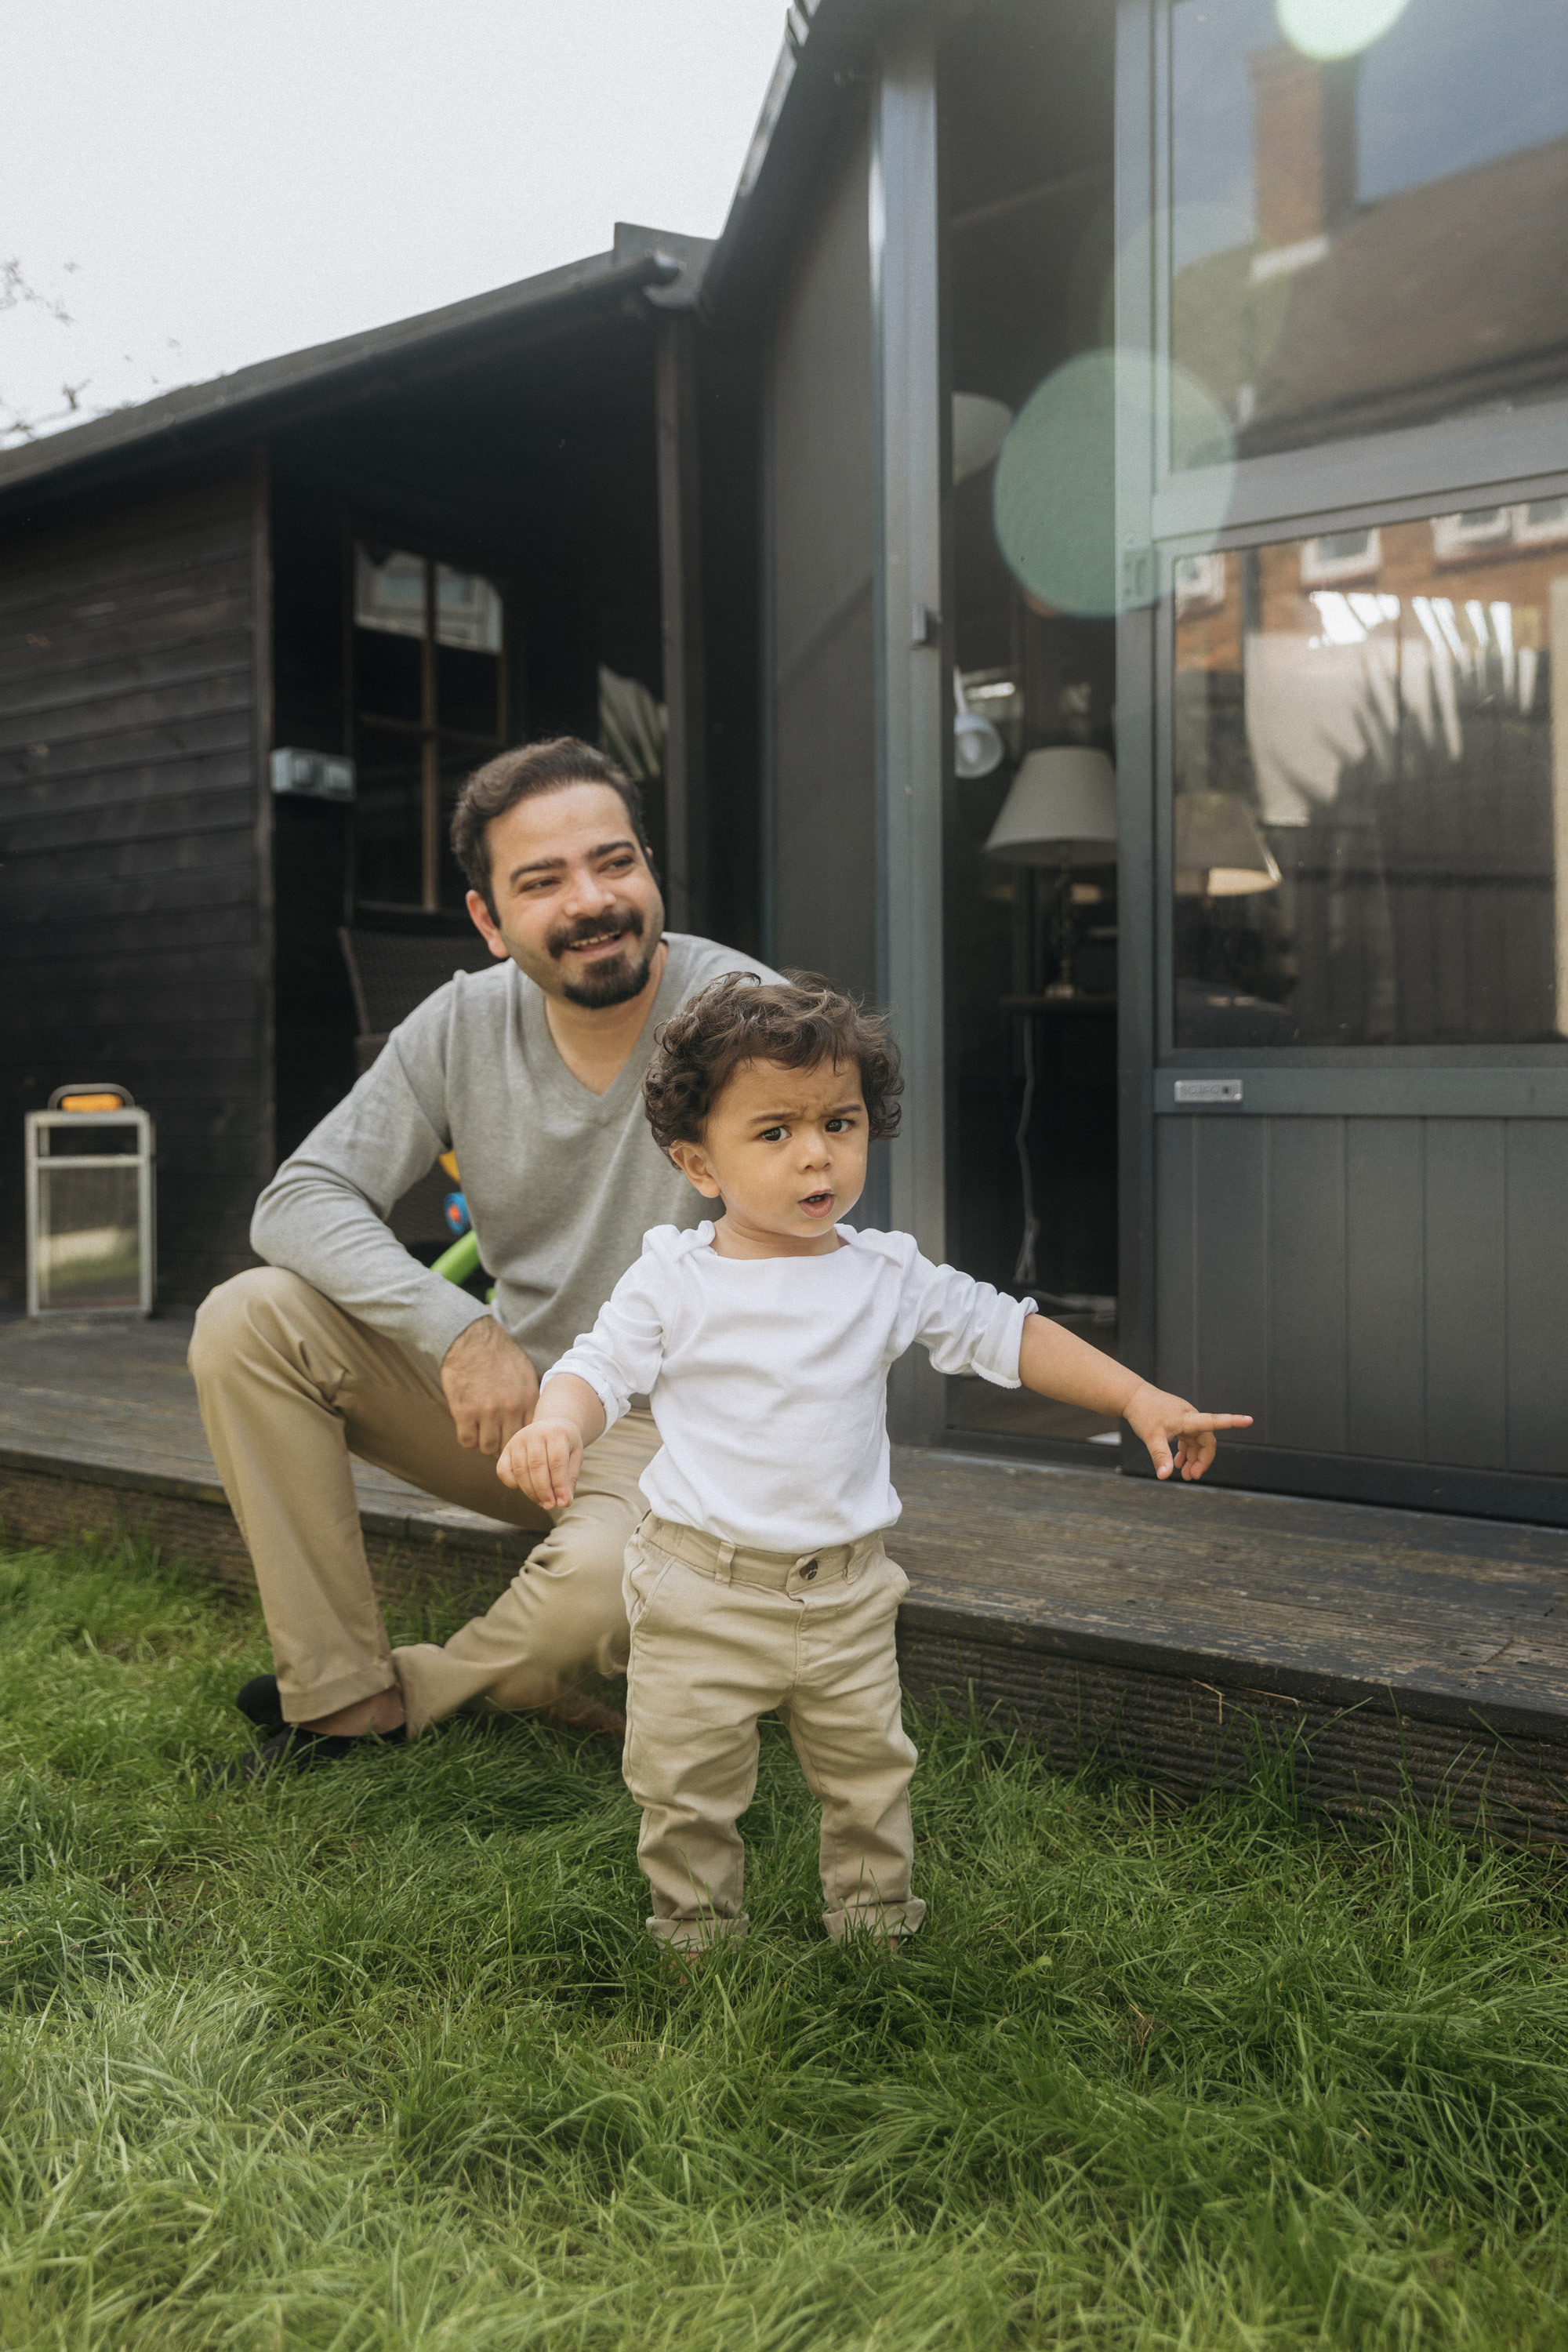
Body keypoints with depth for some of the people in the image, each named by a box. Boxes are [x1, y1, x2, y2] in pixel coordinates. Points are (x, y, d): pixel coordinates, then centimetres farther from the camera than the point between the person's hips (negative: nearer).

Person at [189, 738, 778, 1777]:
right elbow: (301, 1200, -9)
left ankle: (418, 1691, 0)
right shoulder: (467, 1022, -4)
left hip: (670, 1422, -4)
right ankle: (343, 1692, -7)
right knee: (248, 1318, -13)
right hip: (506, 1394, 4)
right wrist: (460, 1331, -24)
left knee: (600, 1579, -36)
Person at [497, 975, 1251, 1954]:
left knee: (870, 1773, 18)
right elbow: (600, 1367, -11)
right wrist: (555, 1428, -34)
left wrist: (1141, 1399, -3)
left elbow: (1008, 1333, 3)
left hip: (846, 1591, 2)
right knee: (688, 1788, 10)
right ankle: (699, 1937, 32)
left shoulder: (889, 1275, -2)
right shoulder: (674, 1279, -8)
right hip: (703, 1591, -2)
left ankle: (877, 1920, 40)